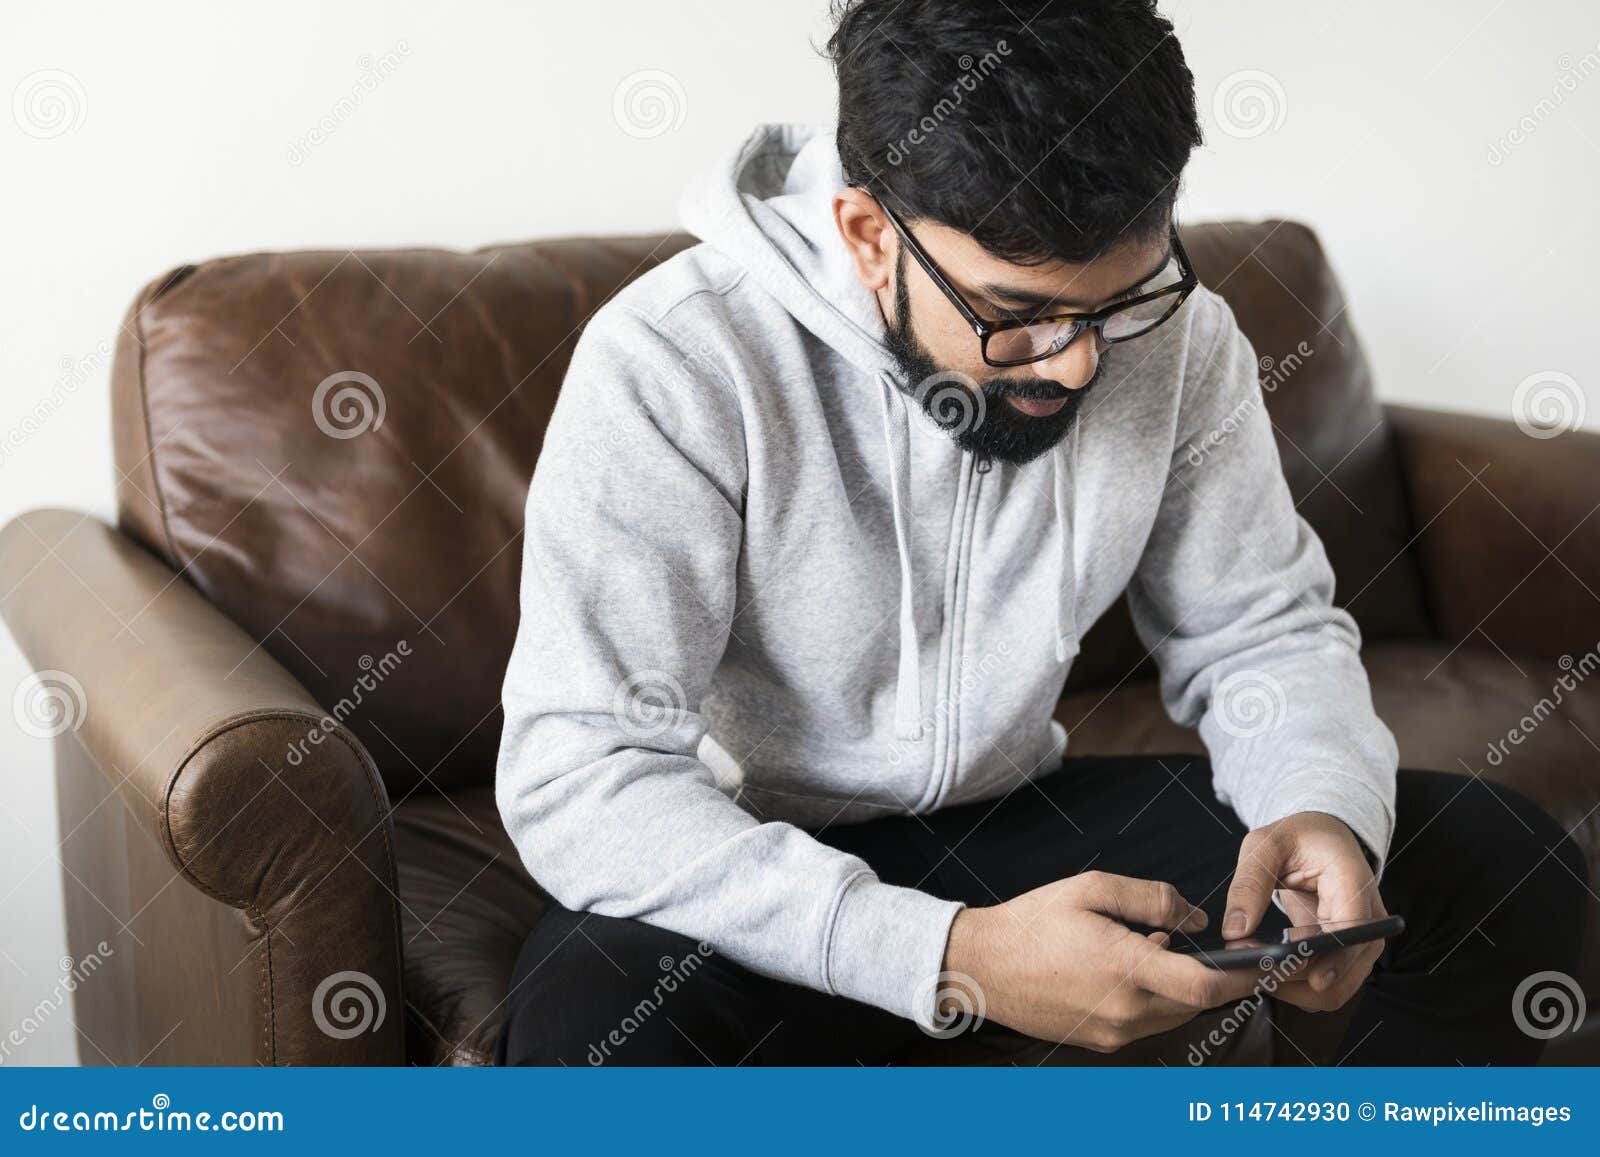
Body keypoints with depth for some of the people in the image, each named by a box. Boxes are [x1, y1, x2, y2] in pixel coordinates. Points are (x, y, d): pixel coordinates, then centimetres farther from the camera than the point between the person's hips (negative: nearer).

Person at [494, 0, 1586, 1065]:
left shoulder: (1172, 328, -9)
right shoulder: (673, 366, -24)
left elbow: (1262, 628, 2)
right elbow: (575, 774, -28)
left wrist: (1327, 810, -22)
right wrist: (953, 960, -38)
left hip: (1014, 821, 4)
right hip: (758, 875, -3)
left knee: (1505, 860, -9)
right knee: (590, 1027, -39)